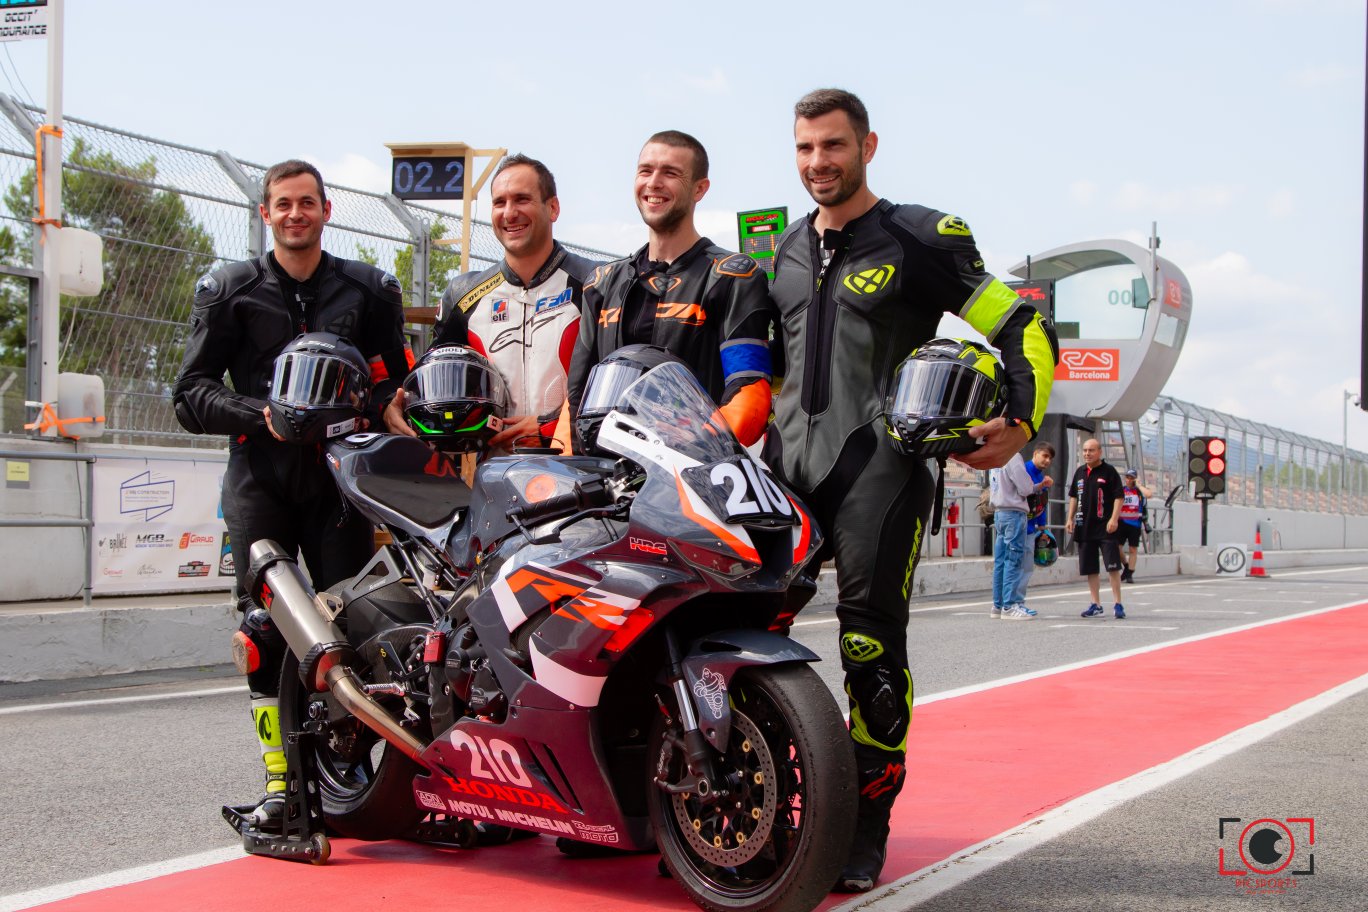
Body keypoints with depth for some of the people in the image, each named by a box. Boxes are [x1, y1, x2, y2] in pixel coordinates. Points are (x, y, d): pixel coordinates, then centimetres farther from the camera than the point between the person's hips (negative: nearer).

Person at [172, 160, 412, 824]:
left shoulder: (369, 290, 13)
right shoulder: (229, 291, 10)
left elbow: (399, 377, 13)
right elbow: (191, 392, 5)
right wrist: (259, 415, -12)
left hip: (339, 473, 0)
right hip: (260, 475, 0)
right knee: (264, 628, -5)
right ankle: (280, 781, 1)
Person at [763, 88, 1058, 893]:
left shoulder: (922, 238, 2)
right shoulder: (787, 252, 20)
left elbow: (1024, 331, 1)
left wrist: (1021, 422, -11)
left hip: (879, 464, -5)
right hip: (790, 464, 5)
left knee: (872, 646, -8)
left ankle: (867, 825, 3)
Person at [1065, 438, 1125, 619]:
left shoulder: (1109, 471, -3)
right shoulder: (1080, 472, 13)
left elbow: (1118, 497, -6)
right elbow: (1074, 497, 22)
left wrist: (1114, 519, -16)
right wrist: (1070, 519, 14)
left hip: (1105, 528, -6)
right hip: (1084, 527, 6)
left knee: (1113, 566, -7)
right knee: (1090, 568, 8)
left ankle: (1117, 604, -2)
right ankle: (1096, 605, 15)